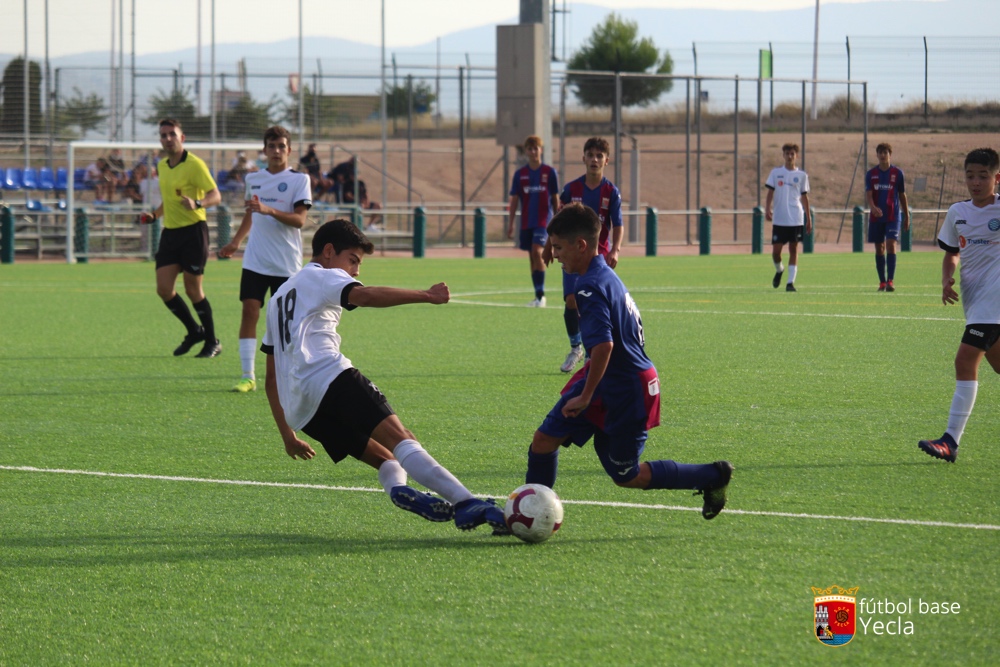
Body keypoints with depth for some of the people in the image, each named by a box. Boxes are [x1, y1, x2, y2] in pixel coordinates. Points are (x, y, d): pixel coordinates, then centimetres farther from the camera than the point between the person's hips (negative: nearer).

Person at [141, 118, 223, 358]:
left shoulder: (194, 165, -11)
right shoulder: (162, 166, 12)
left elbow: (215, 195, -15)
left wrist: (197, 203, -34)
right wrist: (155, 214, 10)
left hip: (193, 230, -7)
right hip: (170, 231, 7)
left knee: (193, 289, -5)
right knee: (164, 289, -1)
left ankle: (212, 342, 11)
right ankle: (194, 331, 19)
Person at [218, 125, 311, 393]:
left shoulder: (299, 179, -3)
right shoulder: (253, 179, 11)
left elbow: (300, 220, -13)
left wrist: (269, 210, -25)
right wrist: (235, 242, 24)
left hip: (286, 263, -3)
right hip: (255, 260, 3)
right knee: (249, 310, -8)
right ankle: (248, 375, -8)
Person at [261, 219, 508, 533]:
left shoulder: (280, 298, 35)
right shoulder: (323, 277, 10)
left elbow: (272, 377, 35)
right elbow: (366, 296, -14)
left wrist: (287, 434, 38)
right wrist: (426, 295, -20)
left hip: (299, 407, 8)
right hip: (331, 379, -8)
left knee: (384, 457, 11)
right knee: (398, 438, -23)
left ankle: (396, 486, -24)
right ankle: (467, 503, -42)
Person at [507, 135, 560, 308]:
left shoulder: (549, 172, 1)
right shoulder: (520, 174, 8)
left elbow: (556, 200, 5)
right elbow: (514, 201, 10)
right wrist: (510, 224, 4)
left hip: (544, 221, -4)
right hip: (526, 222, 4)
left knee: (537, 252, -20)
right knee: (532, 258, 7)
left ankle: (541, 294, -18)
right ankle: (538, 296, 13)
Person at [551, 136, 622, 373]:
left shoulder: (611, 192, -2)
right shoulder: (571, 189, 1)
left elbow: (618, 225, -5)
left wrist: (615, 251, -20)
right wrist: (549, 247, 14)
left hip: (599, 255, -1)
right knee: (571, 301, -10)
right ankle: (575, 348, 11)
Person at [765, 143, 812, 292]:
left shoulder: (802, 175, 7)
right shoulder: (776, 172, 6)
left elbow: (804, 197, 11)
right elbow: (770, 192, 6)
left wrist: (809, 219, 9)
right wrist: (767, 209, -10)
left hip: (796, 219, 0)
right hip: (779, 218, 0)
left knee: (794, 249, -2)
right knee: (776, 250, -1)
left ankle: (791, 282, 0)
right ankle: (779, 270, 29)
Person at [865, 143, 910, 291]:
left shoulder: (897, 173, 2)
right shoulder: (871, 174, 5)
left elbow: (902, 195, 9)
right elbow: (868, 194, -5)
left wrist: (906, 216, 12)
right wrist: (872, 207, -26)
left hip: (893, 216, -2)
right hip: (876, 217, 2)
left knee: (891, 245, -15)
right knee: (879, 248, 6)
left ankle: (890, 281, -18)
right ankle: (882, 282, 14)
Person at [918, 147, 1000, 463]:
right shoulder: (957, 213, 10)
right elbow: (951, 253, 21)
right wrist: (947, 280, 3)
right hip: (972, 297, 7)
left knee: (966, 360, -16)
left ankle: (951, 441, -16)